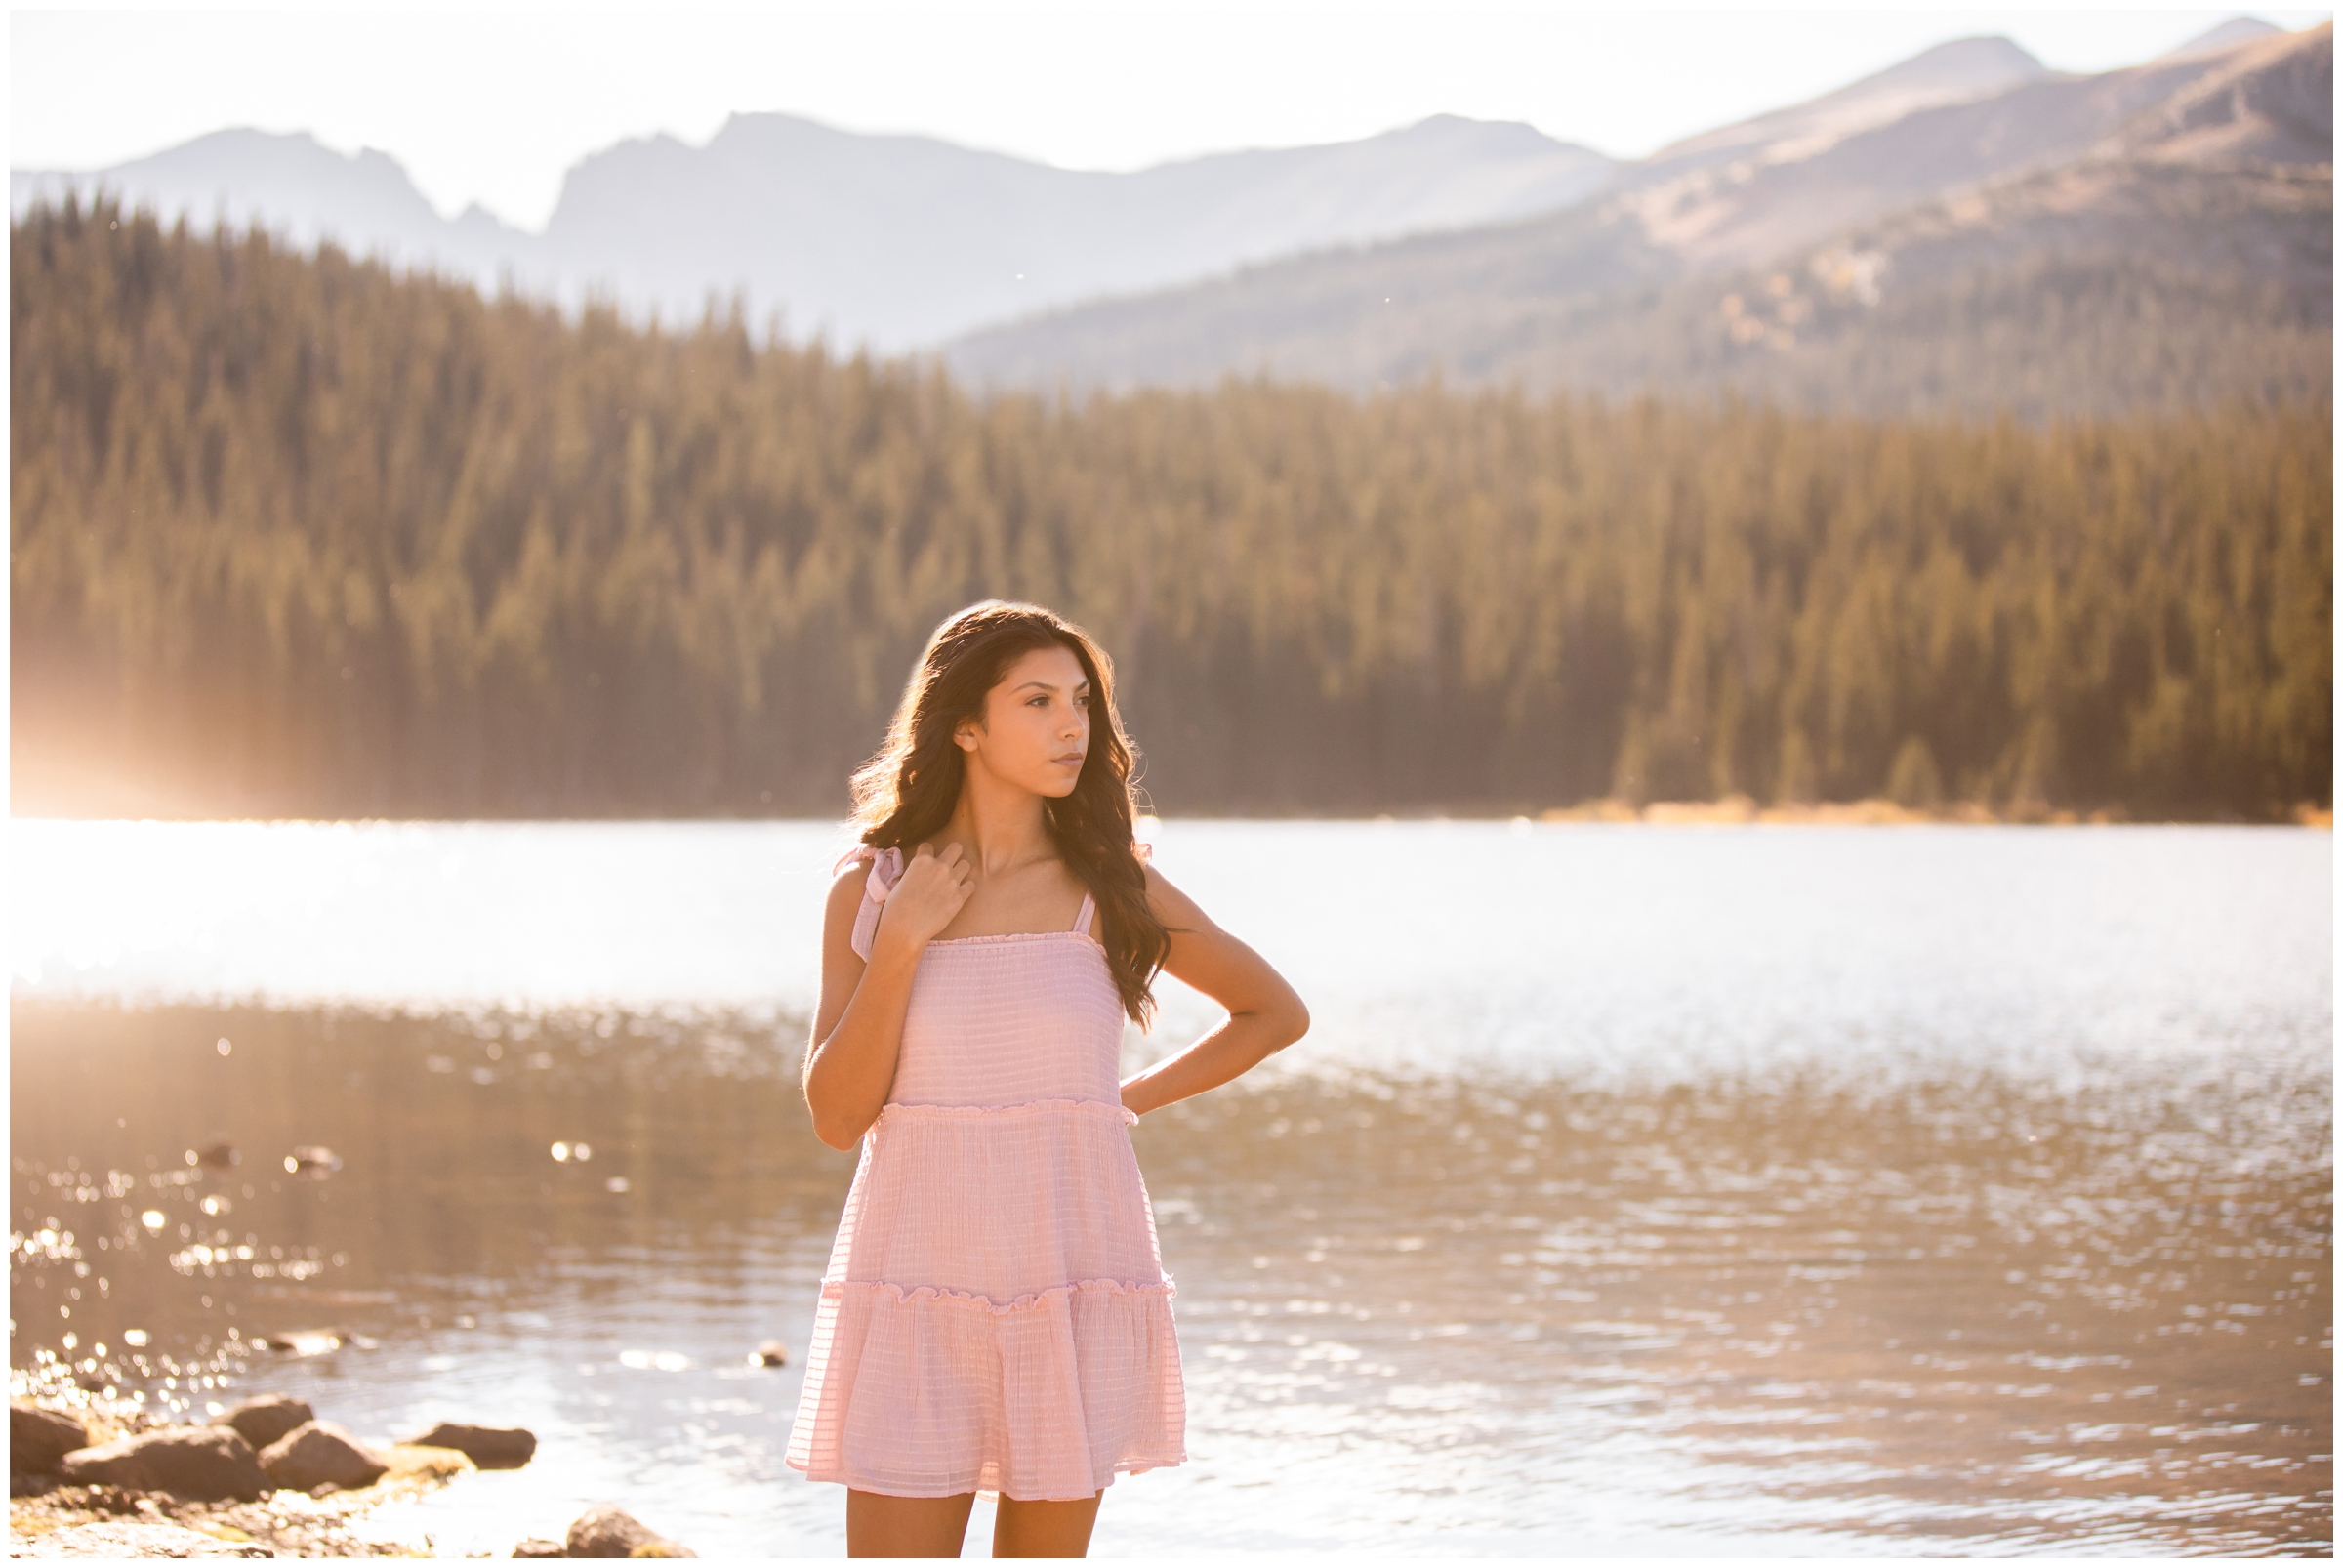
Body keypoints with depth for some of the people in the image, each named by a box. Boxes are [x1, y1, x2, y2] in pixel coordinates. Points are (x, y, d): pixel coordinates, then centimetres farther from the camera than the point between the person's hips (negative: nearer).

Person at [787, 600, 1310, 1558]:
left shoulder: (1108, 891, 2)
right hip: (917, 1291, 0)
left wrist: (1129, 1100, 6)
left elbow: (1275, 1013, 14)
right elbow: (836, 1116, -4)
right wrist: (904, 940, -11)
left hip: (1074, 1294, 0)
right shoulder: (869, 892, 3)